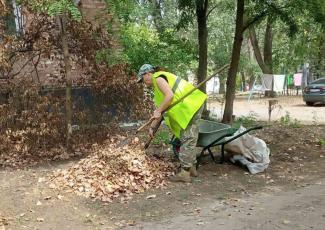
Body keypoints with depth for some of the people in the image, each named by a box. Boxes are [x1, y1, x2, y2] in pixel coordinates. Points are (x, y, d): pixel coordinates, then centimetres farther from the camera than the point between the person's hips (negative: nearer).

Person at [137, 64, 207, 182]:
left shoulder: (158, 78, -7)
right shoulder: (158, 84, 23)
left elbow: (169, 95, -23)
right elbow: (161, 109, 24)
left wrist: (158, 111, -15)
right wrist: (152, 127, 24)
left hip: (191, 105, -10)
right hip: (189, 107, 10)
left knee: (187, 139, -9)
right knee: (189, 139, 16)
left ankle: (185, 173, -6)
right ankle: (191, 168, 25)